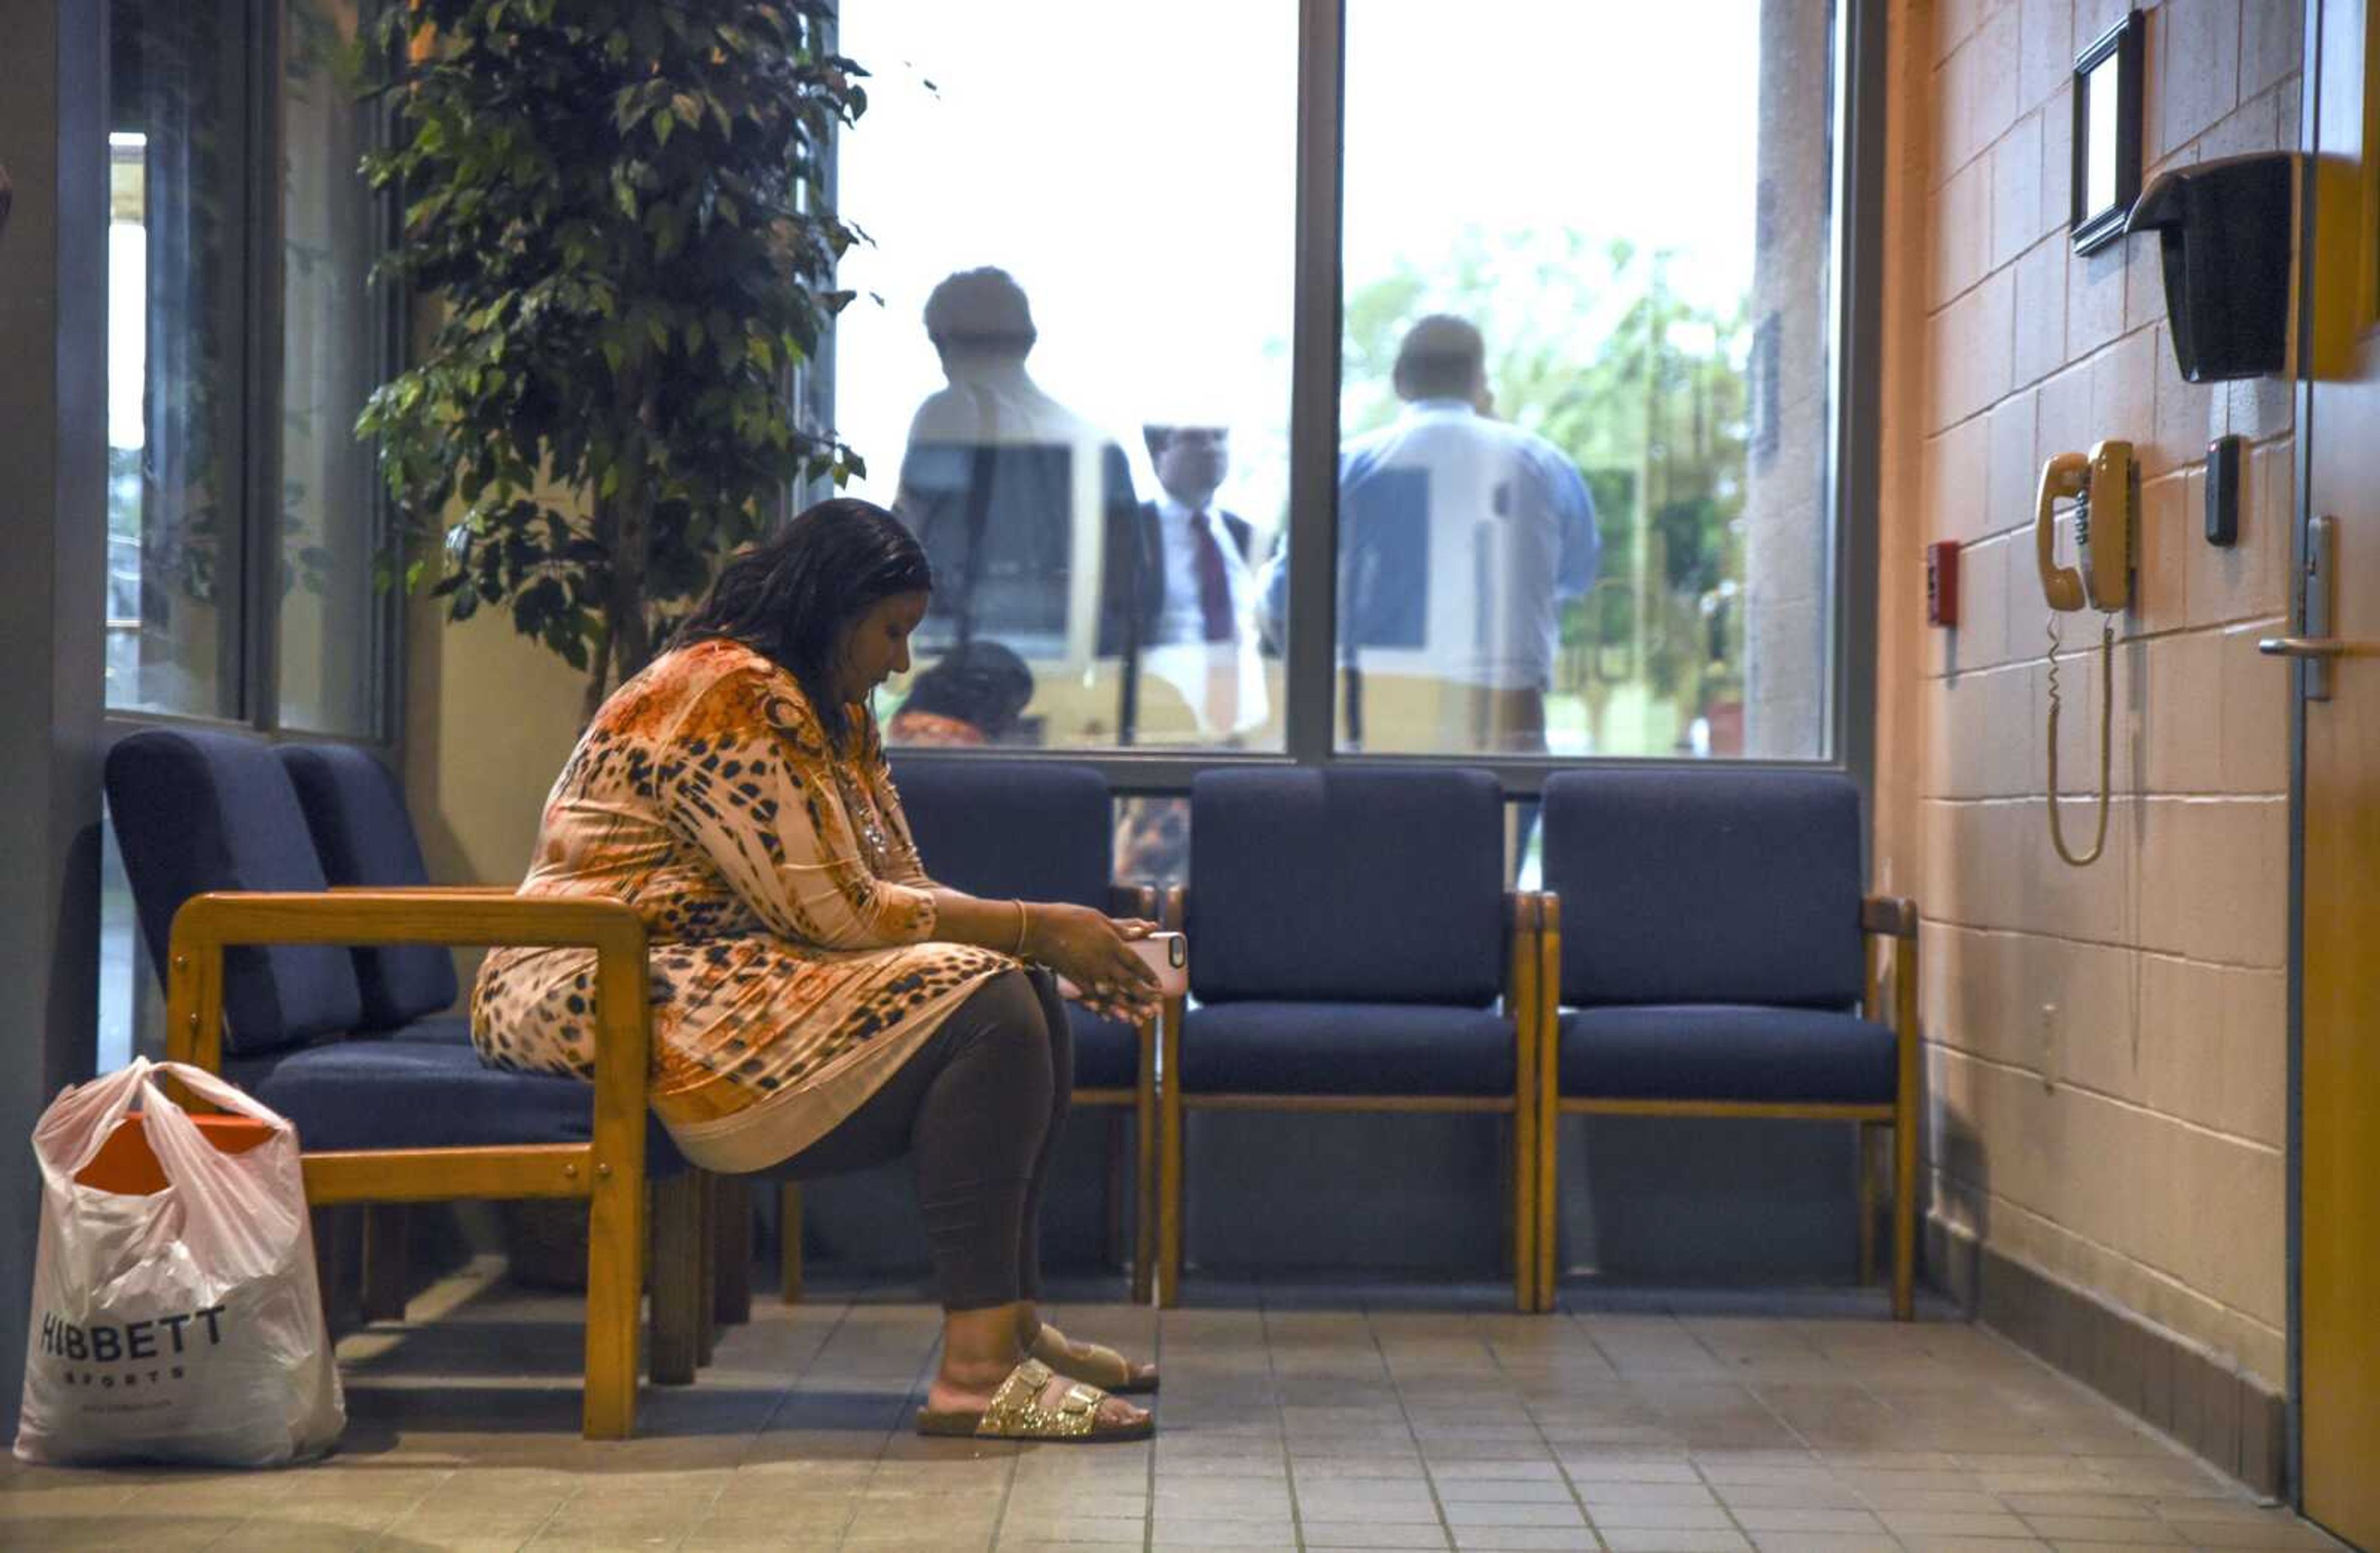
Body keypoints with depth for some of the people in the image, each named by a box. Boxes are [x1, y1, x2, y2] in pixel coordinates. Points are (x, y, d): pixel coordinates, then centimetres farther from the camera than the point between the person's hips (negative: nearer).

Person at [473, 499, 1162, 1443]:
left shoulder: (834, 713, 17)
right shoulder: (727, 693, -16)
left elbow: (901, 890, 12)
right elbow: (837, 913, -20)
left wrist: (1059, 943, -2)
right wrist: (1032, 928, -14)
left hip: (714, 988, 11)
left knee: (1022, 990, 3)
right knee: (980, 1010, -22)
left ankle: (1011, 1319, 2)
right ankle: (977, 1368, -26)